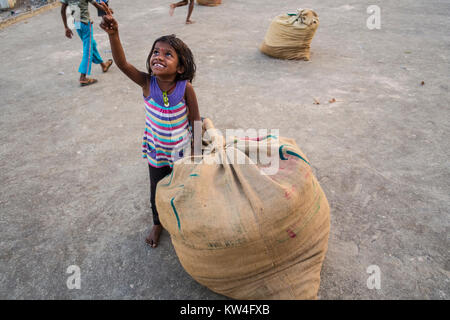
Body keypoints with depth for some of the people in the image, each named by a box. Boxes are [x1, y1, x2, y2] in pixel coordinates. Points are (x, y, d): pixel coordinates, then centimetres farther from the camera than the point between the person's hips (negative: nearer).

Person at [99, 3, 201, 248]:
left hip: (181, 152, -1)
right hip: (156, 151, 2)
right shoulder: (147, 83, -20)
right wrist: (113, 34, -50)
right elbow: (122, 63, -34)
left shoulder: (186, 88, -23)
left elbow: (195, 120, -12)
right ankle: (157, 223, 49)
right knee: (157, 190, 22)